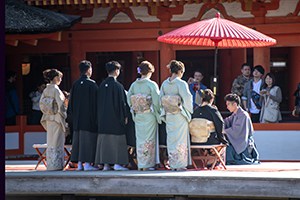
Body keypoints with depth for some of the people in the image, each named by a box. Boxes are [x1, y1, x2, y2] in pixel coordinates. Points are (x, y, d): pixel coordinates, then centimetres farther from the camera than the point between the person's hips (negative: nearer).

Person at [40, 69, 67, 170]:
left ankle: (50, 164, 15)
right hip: (57, 117, -8)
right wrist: (63, 114, -8)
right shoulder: (56, 90, -15)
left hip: (48, 117, 8)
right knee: (57, 141, -3)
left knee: (51, 141, 12)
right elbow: (60, 104, -20)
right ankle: (56, 165, -2)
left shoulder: (46, 90, 8)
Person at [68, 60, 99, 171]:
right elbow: (96, 101, -10)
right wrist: (96, 116, -4)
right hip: (89, 116, -6)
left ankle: (79, 163, 9)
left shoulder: (75, 84, 6)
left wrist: (72, 115, 18)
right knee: (88, 139, -3)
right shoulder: (91, 84, -10)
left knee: (78, 138, 9)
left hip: (77, 117, 6)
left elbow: (71, 101, 10)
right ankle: (87, 163, -6)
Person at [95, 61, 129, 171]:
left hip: (103, 118, 5)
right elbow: (122, 102, -11)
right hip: (115, 117, -5)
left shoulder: (102, 85, 5)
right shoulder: (118, 86, -12)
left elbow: (99, 102, 11)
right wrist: (125, 116, -3)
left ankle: (106, 163, 6)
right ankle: (117, 163, -3)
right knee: (117, 140, 0)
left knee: (104, 140, 7)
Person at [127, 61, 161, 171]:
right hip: (149, 115, -4)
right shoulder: (152, 84, -10)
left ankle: (140, 165, 12)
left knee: (140, 138, 10)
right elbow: (156, 101, -12)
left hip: (138, 115, 4)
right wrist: (157, 112, 2)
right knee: (149, 139, 1)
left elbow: (129, 99, 3)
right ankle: (147, 164, 0)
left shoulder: (134, 84, 3)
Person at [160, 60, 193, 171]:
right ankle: (180, 164, 2)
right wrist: (189, 112, -2)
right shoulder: (181, 83, -13)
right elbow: (187, 99, -15)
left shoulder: (165, 84, 3)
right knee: (180, 139, 2)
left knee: (171, 139, 11)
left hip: (168, 115, 5)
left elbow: (161, 99, 6)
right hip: (180, 116, -5)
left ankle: (172, 164, 14)